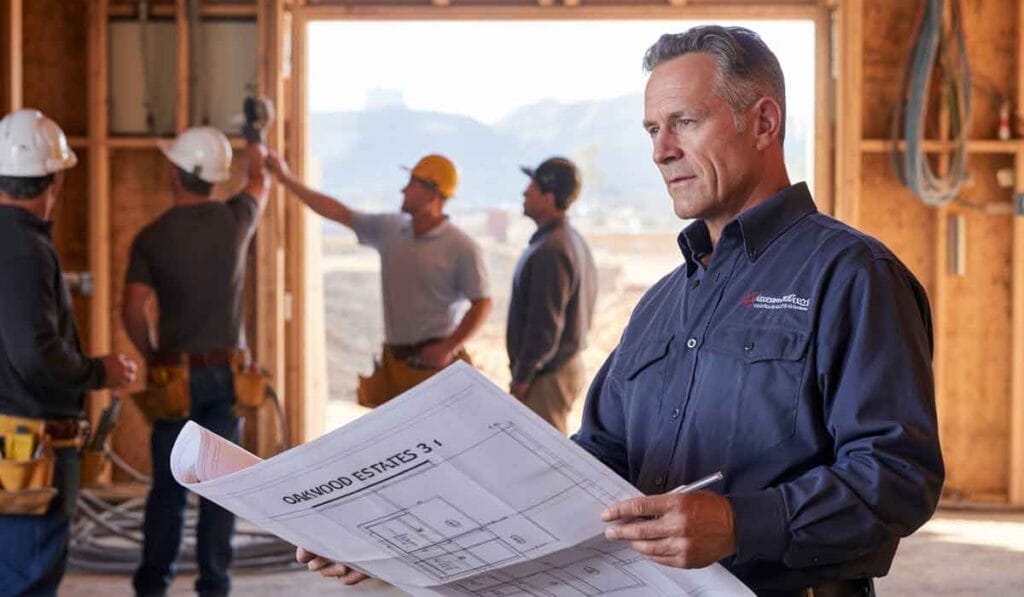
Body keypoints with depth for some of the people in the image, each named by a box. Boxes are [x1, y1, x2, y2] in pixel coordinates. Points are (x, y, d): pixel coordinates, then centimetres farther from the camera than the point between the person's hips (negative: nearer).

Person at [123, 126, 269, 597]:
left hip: (176, 371, -1)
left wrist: (151, 357, 4)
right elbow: (260, 182, 21)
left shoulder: (152, 237, -7)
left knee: (168, 486, 8)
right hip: (227, 370, 1)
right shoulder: (235, 220, -2)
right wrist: (255, 145, 41)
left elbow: (132, 309, -13)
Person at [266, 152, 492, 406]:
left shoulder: (461, 247, -10)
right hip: (394, 362, 6)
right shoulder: (390, 230, 7)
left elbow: (482, 303, -10)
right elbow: (339, 212, 12)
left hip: (434, 363, -6)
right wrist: (287, 178, 12)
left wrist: (448, 348, -17)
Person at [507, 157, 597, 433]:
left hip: (547, 376, -10)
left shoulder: (550, 252, -22)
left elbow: (545, 326, -24)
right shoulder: (574, 242, 10)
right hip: (569, 362, 10)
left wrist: (522, 377, -15)